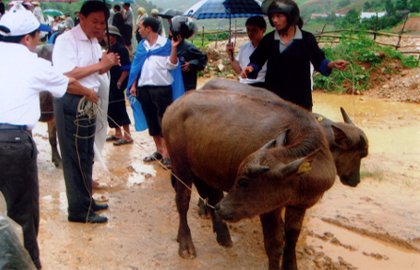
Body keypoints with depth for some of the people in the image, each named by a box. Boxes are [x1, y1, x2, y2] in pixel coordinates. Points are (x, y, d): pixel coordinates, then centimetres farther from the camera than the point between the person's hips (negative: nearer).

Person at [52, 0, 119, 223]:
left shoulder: (93, 42, 14)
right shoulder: (66, 40, -14)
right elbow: (67, 74, -25)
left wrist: (108, 64, 2)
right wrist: (99, 64, -23)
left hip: (88, 103, 9)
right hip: (70, 104, -9)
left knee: (86, 156, 17)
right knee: (76, 158, -3)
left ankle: (87, 201, 31)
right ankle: (78, 210, 6)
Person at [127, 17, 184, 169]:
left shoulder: (166, 44, -2)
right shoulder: (141, 46, 14)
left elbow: (171, 65, -10)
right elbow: (136, 67, 16)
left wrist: (173, 48, -21)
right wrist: (133, 85, 9)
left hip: (162, 88, -5)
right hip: (144, 88, 6)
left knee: (164, 122, -4)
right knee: (152, 122, 11)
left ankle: (166, 154, -1)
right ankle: (159, 150, 23)